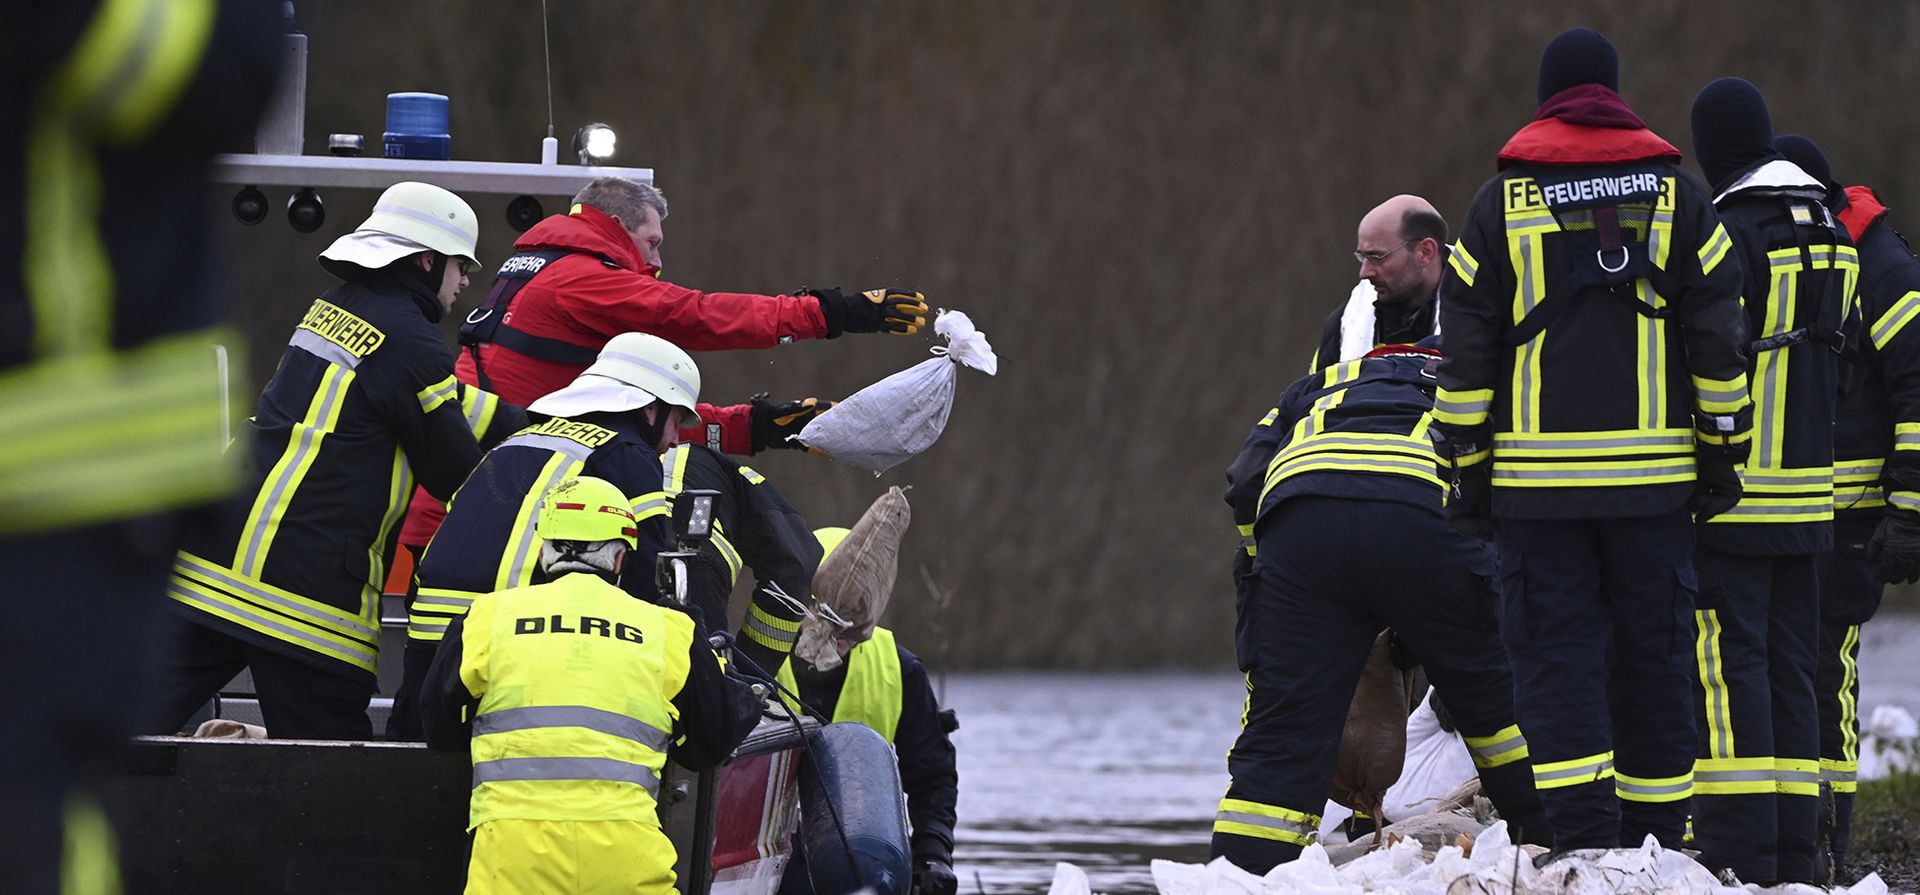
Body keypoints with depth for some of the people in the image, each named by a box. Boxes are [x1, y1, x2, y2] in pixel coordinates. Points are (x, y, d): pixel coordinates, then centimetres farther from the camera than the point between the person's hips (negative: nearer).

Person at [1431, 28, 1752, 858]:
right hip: (1654, 473, 1)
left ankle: (1583, 840, -12)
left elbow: (1465, 357, 2)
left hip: (1537, 477, -1)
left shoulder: (1501, 204, 2)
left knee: (1556, 659, -1)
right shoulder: (1677, 196, 5)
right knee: (1652, 657, 9)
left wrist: (1469, 471, 7)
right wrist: (1721, 459, 9)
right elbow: (1720, 344, 4)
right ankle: (1655, 841, 12)